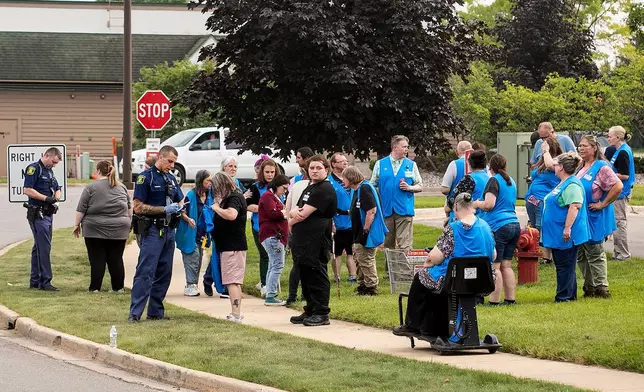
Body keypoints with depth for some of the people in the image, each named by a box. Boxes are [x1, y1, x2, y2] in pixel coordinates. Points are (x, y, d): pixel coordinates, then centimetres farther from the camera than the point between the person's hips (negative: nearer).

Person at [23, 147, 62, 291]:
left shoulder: (49, 171, 19)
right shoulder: (34, 168, -9)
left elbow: (57, 189, 24)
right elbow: (27, 190, -18)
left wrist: (56, 197, 0)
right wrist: (46, 198, -19)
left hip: (48, 213, 9)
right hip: (37, 213, -9)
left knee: (39, 247, 13)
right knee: (44, 247, -12)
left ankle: (35, 281, 18)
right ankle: (45, 282, -12)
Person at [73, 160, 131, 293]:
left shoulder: (91, 187, -4)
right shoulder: (122, 187, 9)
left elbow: (81, 209, -4)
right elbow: (129, 208, 14)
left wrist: (77, 224, 4)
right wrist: (128, 223, 23)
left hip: (96, 230, -3)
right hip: (119, 230, 3)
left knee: (97, 259, -1)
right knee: (116, 259, 7)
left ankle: (95, 288, -1)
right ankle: (118, 287, 8)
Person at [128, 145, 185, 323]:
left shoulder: (171, 179, 16)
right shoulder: (146, 177, -7)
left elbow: (180, 200, 29)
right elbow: (138, 207, -12)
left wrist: (179, 207, 3)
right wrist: (165, 209, -17)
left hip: (169, 230, 8)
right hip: (152, 230, -8)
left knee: (164, 273, 10)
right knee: (145, 272, -13)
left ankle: (156, 311, 17)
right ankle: (135, 313, -16)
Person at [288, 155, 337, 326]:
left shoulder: (325, 190, -11)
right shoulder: (309, 189, 21)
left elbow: (305, 214, -15)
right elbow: (296, 211, 18)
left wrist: (291, 221, 4)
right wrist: (294, 213, -8)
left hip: (317, 241, -10)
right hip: (303, 241, 10)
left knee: (317, 277, -6)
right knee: (306, 277, 13)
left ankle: (321, 314, -3)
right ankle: (310, 311, 22)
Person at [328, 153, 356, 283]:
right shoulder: (329, 182, -9)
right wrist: (330, 222, -20)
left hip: (352, 222, 5)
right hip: (338, 223, -5)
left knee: (352, 252, 8)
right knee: (337, 253, 4)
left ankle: (353, 276, 11)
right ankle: (337, 278, 10)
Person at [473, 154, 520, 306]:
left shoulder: (494, 181, -6)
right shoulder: (511, 181, 18)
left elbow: (489, 204, -15)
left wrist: (477, 203, 4)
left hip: (498, 226, -8)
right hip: (514, 224, 8)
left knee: (494, 266, -6)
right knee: (507, 265, 11)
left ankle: (494, 300, -9)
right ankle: (510, 299, 10)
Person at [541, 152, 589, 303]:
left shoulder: (572, 185, -18)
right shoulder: (562, 184, 17)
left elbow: (575, 206, -26)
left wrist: (567, 228, -29)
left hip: (565, 236, -11)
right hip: (557, 234, 11)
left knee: (565, 266, -6)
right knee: (562, 266, 15)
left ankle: (564, 296, -3)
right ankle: (570, 295, 21)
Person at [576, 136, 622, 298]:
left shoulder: (601, 167, -14)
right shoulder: (580, 167, 11)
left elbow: (618, 186, -23)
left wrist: (602, 204, -18)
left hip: (594, 219, -8)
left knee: (595, 255, -2)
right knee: (581, 256, 12)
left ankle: (601, 289, 7)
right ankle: (589, 288, 21)